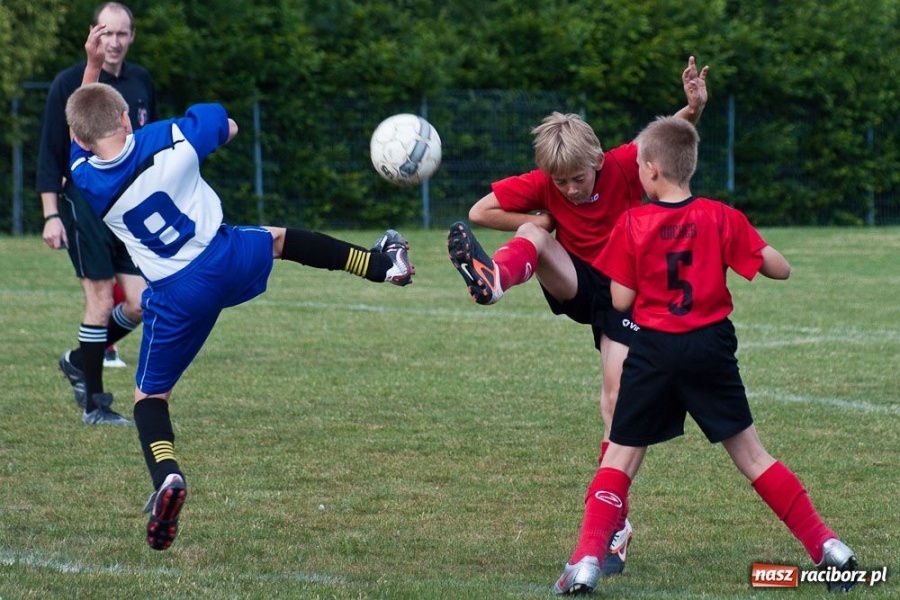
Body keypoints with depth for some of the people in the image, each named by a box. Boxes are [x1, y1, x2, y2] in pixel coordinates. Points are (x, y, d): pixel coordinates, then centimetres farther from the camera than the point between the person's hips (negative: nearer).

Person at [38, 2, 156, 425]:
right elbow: (50, 154, -5)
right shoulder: (69, 84, -5)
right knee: (101, 303, -8)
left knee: (141, 303, -2)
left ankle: (80, 361, 22)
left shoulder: (141, 83, 10)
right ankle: (93, 403, 2)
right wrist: (51, 215, -11)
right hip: (86, 205, -5)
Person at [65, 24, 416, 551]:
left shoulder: (86, 180, -12)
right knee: (279, 239, 35)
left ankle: (166, 474, -19)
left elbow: (82, 129, 11)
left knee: (150, 395, 8)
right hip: (228, 259, 1)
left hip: (177, 298, -1)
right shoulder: (167, 140, -15)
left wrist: (92, 65, 12)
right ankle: (384, 264, 44)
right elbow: (225, 125, 6)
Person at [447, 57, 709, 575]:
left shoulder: (624, 166, -18)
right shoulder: (542, 184, -12)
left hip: (623, 289, -2)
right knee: (532, 234, -27)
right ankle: (492, 279, -66)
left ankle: (613, 519, -3)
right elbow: (480, 212, -9)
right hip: (574, 281, 2)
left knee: (619, 396, -12)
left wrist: (694, 108, -45)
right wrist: (537, 223, -17)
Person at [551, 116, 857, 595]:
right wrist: (745, 250, 15)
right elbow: (780, 269, -2)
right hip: (711, 348, 2)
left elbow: (621, 301, -5)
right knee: (750, 454, 10)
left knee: (621, 458, 8)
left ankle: (587, 560, -5)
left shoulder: (632, 224, -6)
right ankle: (826, 547, 7)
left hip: (653, 350, -2)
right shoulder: (721, 218, -3)